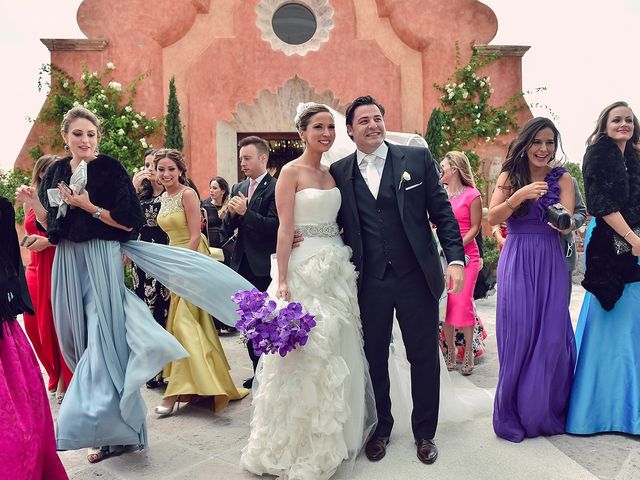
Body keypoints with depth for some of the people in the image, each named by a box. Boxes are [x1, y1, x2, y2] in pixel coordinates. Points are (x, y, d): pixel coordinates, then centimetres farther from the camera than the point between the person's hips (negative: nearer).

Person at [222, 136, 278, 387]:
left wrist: (245, 212, -21)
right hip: (242, 264, 7)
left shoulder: (275, 188, -9)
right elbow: (227, 231, 11)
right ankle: (258, 371, 29)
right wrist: (231, 213, -8)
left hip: (265, 266, -7)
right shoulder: (238, 188, 12)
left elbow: (275, 226, -20)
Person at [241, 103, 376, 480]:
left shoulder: (332, 173, 13)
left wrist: (344, 265, 9)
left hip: (336, 268, 7)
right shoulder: (291, 171, -6)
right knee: (305, 353, 1)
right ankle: (298, 445, 21)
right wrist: (282, 280, -18)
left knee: (337, 352, 13)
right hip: (305, 268, -7)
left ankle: (330, 438, 31)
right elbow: (285, 229, -13)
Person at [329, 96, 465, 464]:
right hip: (369, 282, 1)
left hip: (417, 277, -1)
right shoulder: (339, 172, 4)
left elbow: (442, 211, 0)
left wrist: (456, 257, -8)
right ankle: (381, 428, 36)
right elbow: (339, 224, 10)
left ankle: (425, 432, 32)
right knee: (375, 357, 14)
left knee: (425, 357, 10)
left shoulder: (418, 158, 1)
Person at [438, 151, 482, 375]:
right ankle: (450, 349, 18)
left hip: (466, 255, -4)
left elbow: (475, 227, -4)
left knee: (462, 304, -7)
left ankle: (468, 352, 9)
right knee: (445, 304, 3)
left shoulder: (472, 195, -3)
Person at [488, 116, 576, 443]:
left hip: (551, 265, 2)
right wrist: (520, 195, -23)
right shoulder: (509, 176, 3)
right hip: (516, 265, -1)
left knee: (552, 338, 4)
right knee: (517, 337, 0)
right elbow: (493, 218, -8)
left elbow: (567, 224, -8)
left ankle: (548, 413, 24)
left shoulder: (562, 178, 5)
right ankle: (514, 414, 17)